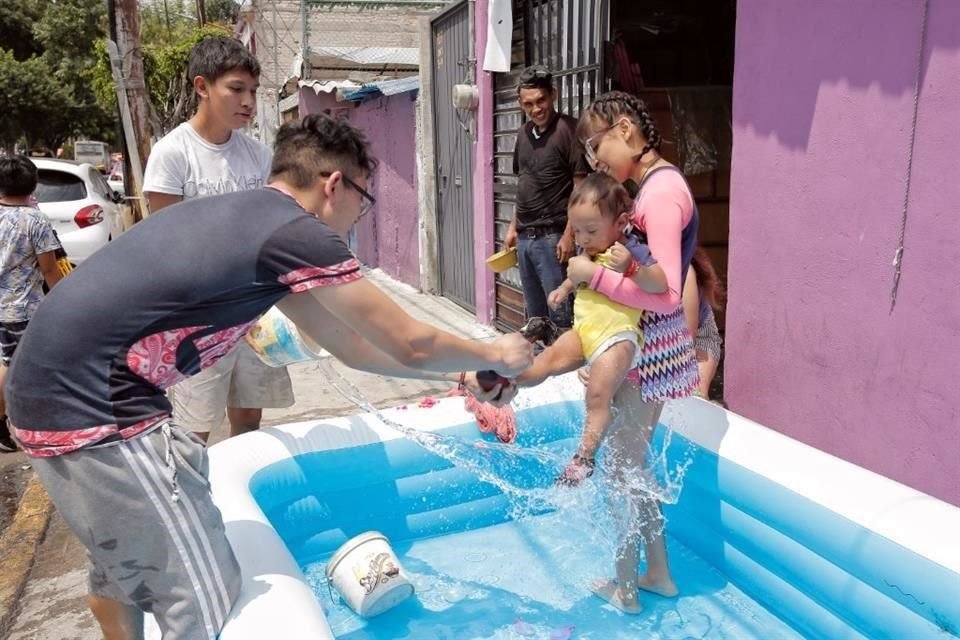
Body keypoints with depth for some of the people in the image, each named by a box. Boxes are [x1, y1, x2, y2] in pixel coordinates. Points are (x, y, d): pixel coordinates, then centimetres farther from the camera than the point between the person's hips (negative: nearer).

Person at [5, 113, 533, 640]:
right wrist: (493, 355, 10)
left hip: (53, 388, 10)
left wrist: (452, 376, 22)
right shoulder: (298, 234, -15)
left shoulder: (253, 217, 14)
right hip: (95, 407, -10)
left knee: (120, 560, 30)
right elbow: (410, 344, -8)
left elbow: (347, 343, 17)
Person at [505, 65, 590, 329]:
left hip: (552, 236, -7)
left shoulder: (568, 130, -10)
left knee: (560, 312, -4)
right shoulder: (524, 134, 12)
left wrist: (569, 235, -17)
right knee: (534, 313, 16)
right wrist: (513, 227, 16)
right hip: (525, 237, 7)